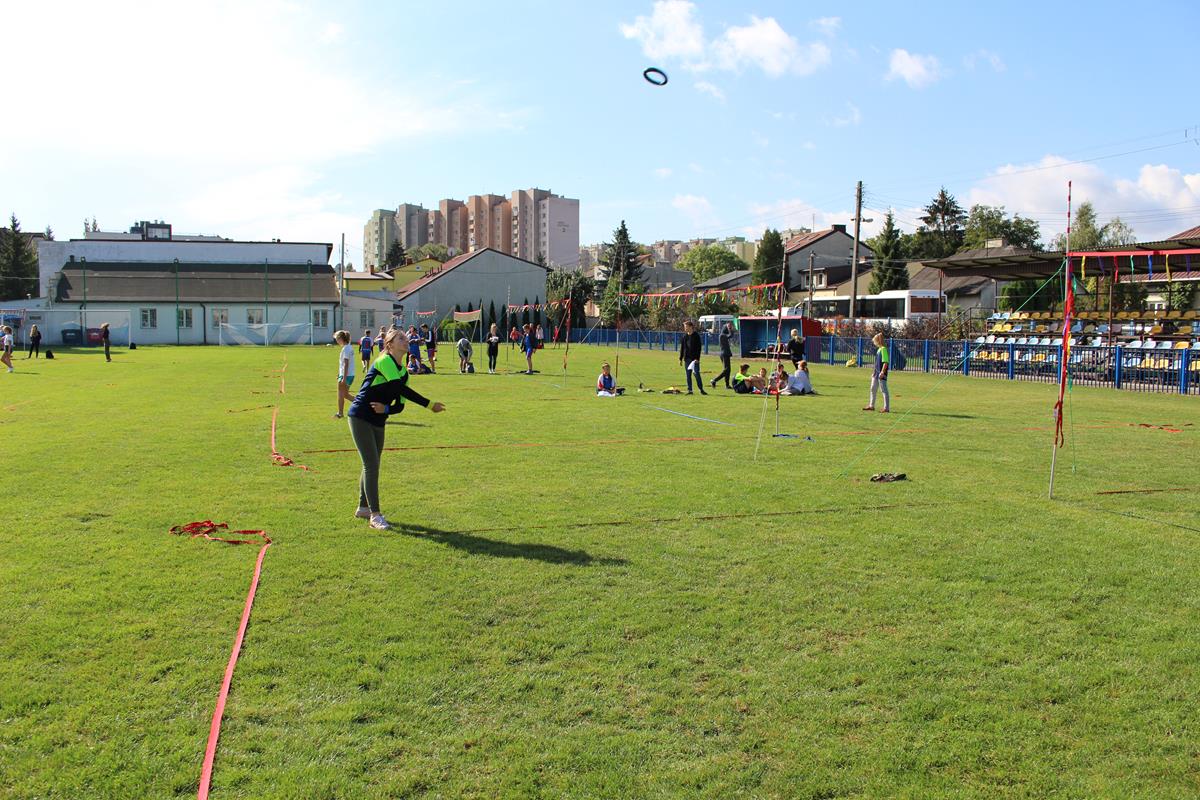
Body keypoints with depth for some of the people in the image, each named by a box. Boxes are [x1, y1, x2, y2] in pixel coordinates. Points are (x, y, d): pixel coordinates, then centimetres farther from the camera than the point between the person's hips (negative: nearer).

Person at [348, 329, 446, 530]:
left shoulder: (403, 373, 9)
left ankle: (363, 508, 30)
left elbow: (400, 406, 8)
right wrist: (429, 405, -30)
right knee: (372, 466, -10)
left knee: (371, 466, 15)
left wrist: (386, 409, -15)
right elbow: (400, 389, -28)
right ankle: (375, 515, -6)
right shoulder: (384, 361, -16)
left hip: (378, 422, 8)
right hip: (360, 418, -8)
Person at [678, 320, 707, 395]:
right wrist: (680, 358, 9)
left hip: (694, 358, -5)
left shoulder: (696, 336, -5)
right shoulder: (685, 336, 9)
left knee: (697, 374, -6)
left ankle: (701, 389, 3)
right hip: (687, 358, 5)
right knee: (688, 375, 4)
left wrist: (697, 358, -15)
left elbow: (699, 348, -8)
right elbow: (682, 347, 13)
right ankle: (689, 389, 10)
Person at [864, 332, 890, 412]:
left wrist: (882, 372, -24)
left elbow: (886, 362, -21)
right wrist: (874, 371, 23)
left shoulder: (883, 349, -16)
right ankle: (871, 406, 26)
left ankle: (886, 408, 3)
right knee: (873, 389, 16)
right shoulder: (879, 349, 13)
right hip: (876, 373, 10)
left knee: (884, 390, -3)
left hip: (881, 374, -10)